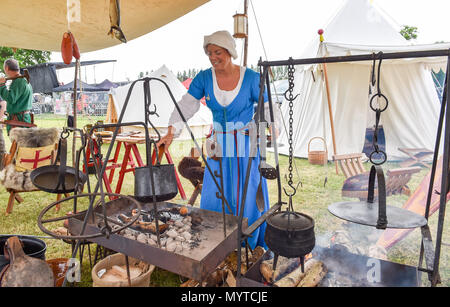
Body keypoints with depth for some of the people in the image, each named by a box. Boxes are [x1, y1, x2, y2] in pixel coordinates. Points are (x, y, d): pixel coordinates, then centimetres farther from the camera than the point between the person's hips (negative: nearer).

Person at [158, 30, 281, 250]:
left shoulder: (251, 78, -9)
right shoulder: (204, 78, -2)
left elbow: (267, 107, -3)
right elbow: (186, 105, -6)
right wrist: (171, 132, -18)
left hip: (247, 143, -2)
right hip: (219, 144, 3)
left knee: (248, 195, 5)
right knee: (215, 194, 8)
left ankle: (253, 244, 27)